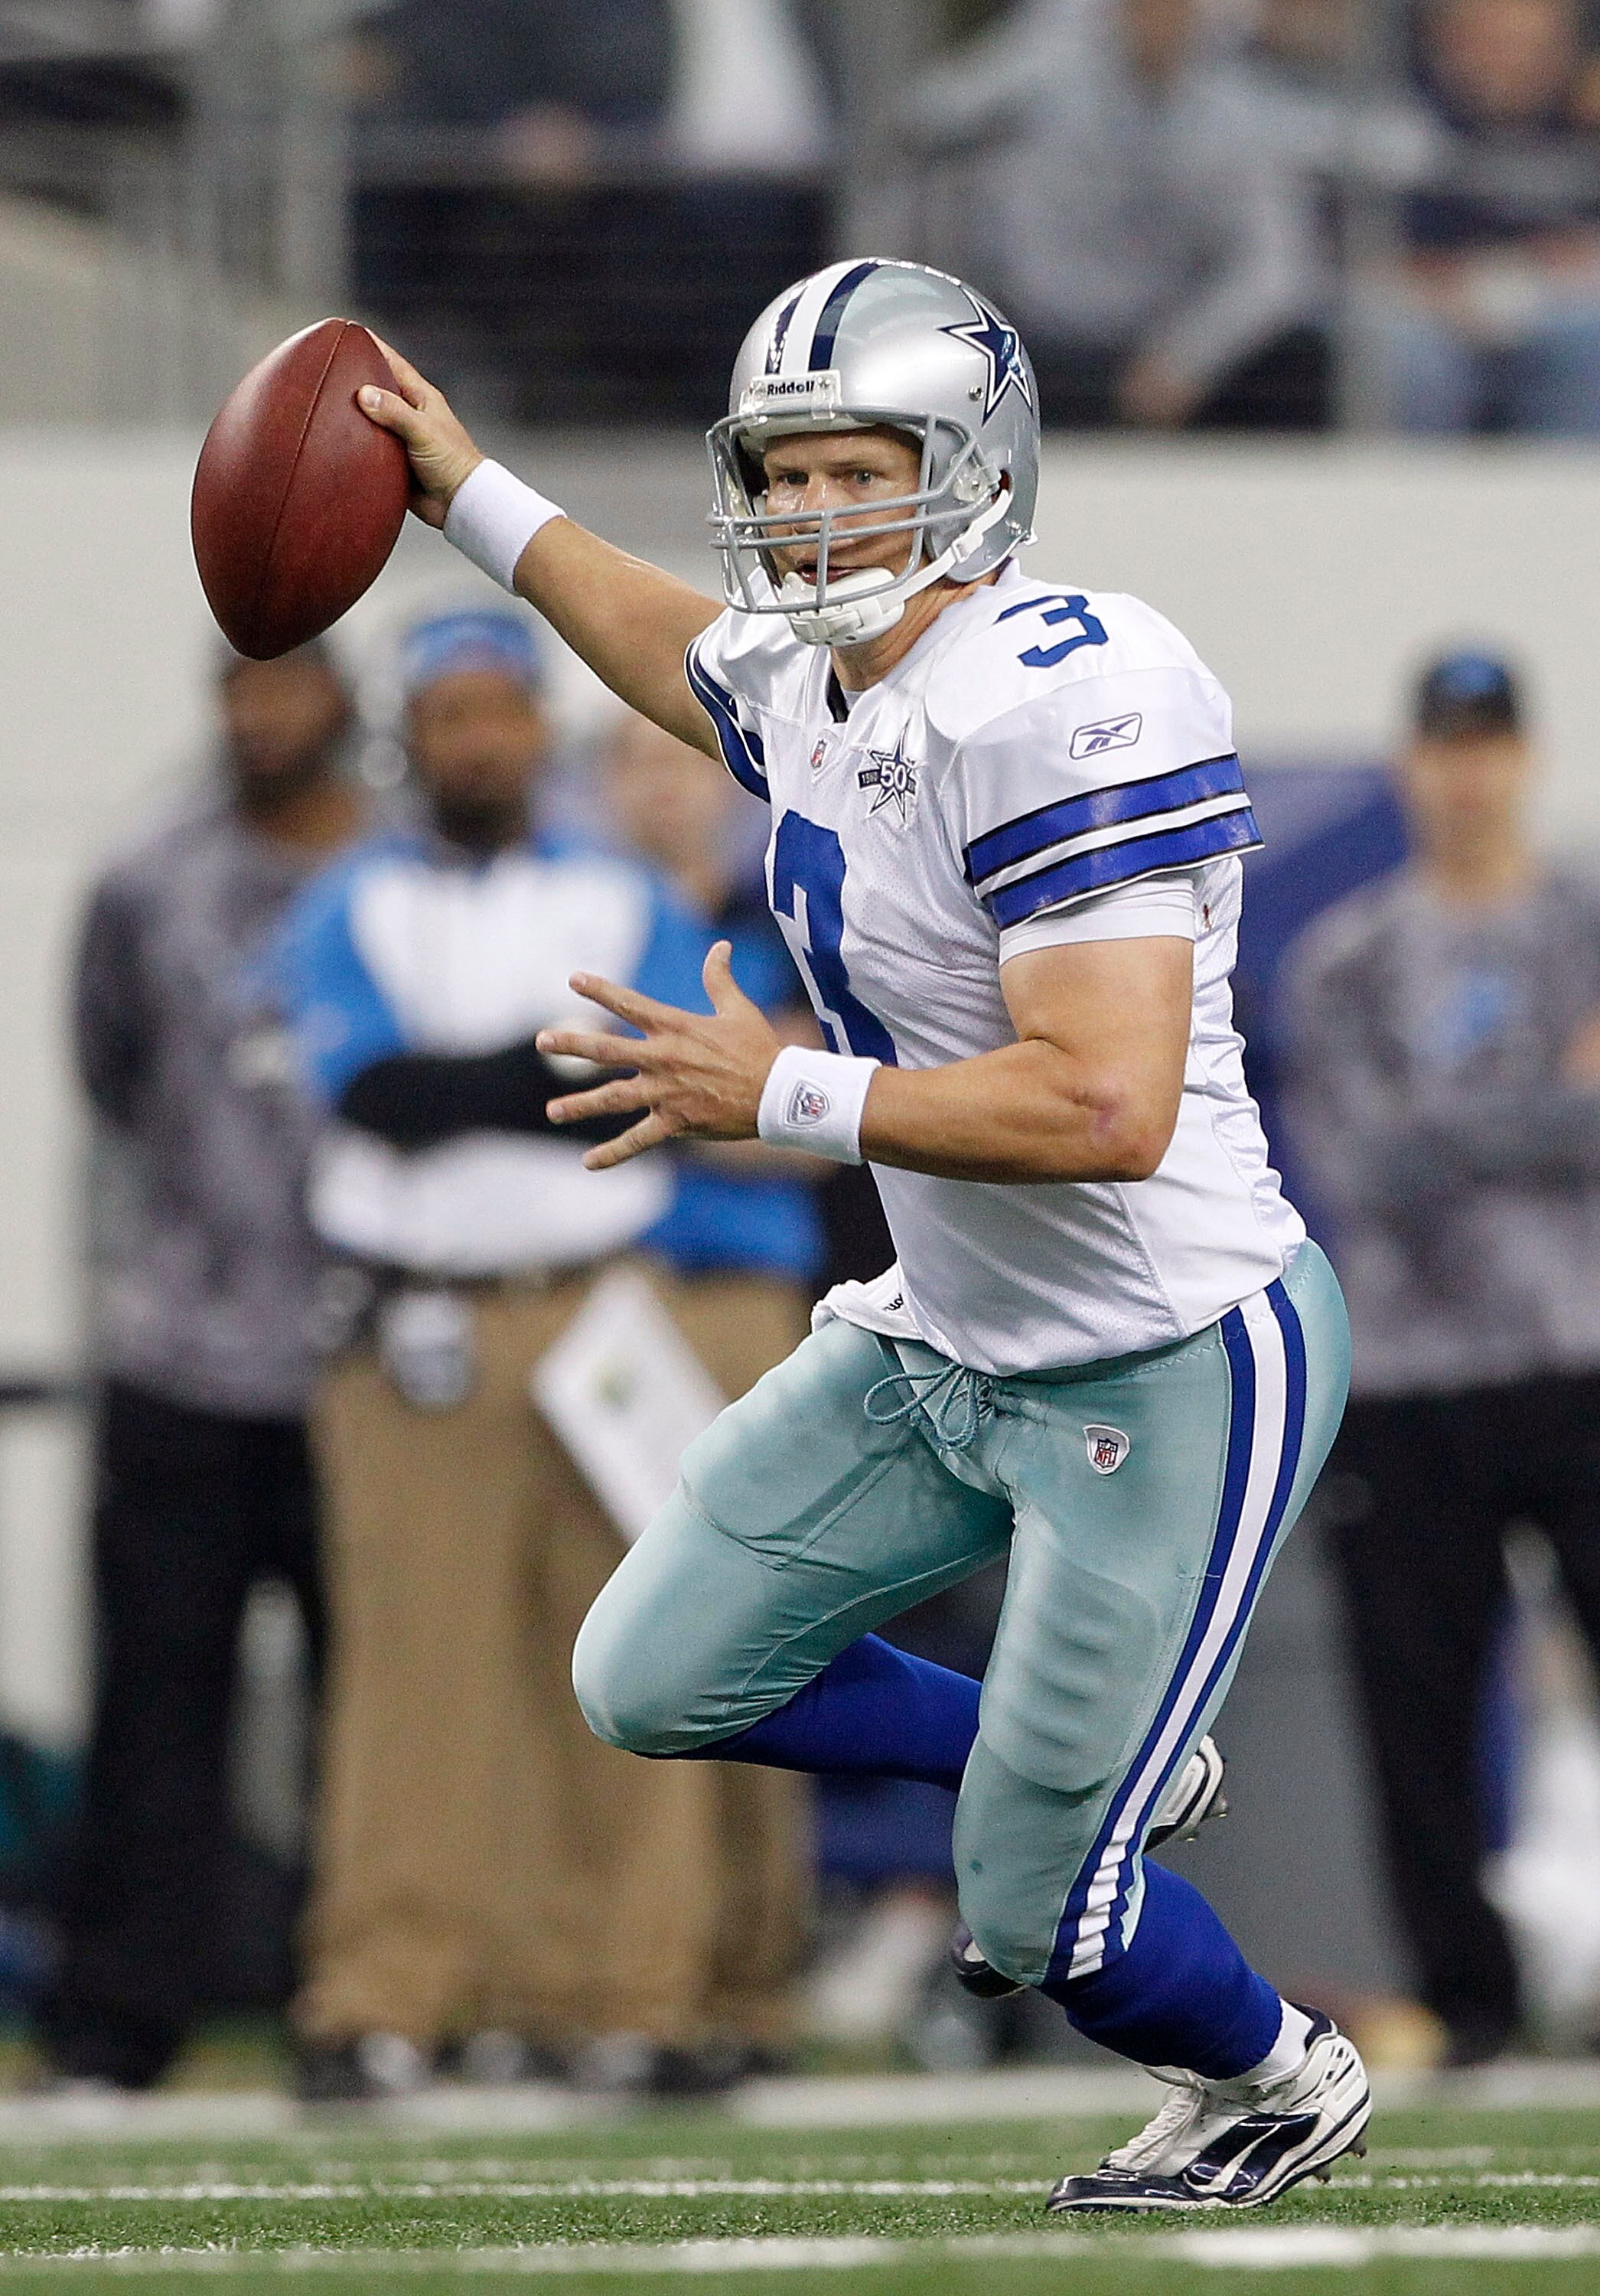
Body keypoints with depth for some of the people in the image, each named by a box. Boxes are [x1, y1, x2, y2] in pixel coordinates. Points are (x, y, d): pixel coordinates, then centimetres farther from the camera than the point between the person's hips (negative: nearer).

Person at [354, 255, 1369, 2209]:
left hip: (1171, 1370, -9)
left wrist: (780, 1098, -26)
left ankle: (1285, 2085, 32)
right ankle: (1073, 1767, 30)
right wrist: (465, 494, 30)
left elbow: (1105, 1107, -34)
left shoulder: (1055, 708, -27)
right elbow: (682, 652, 30)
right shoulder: (808, 685, 2)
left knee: (1044, 1919, 0)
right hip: (949, 1344, 9)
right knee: (650, 1683, 12)